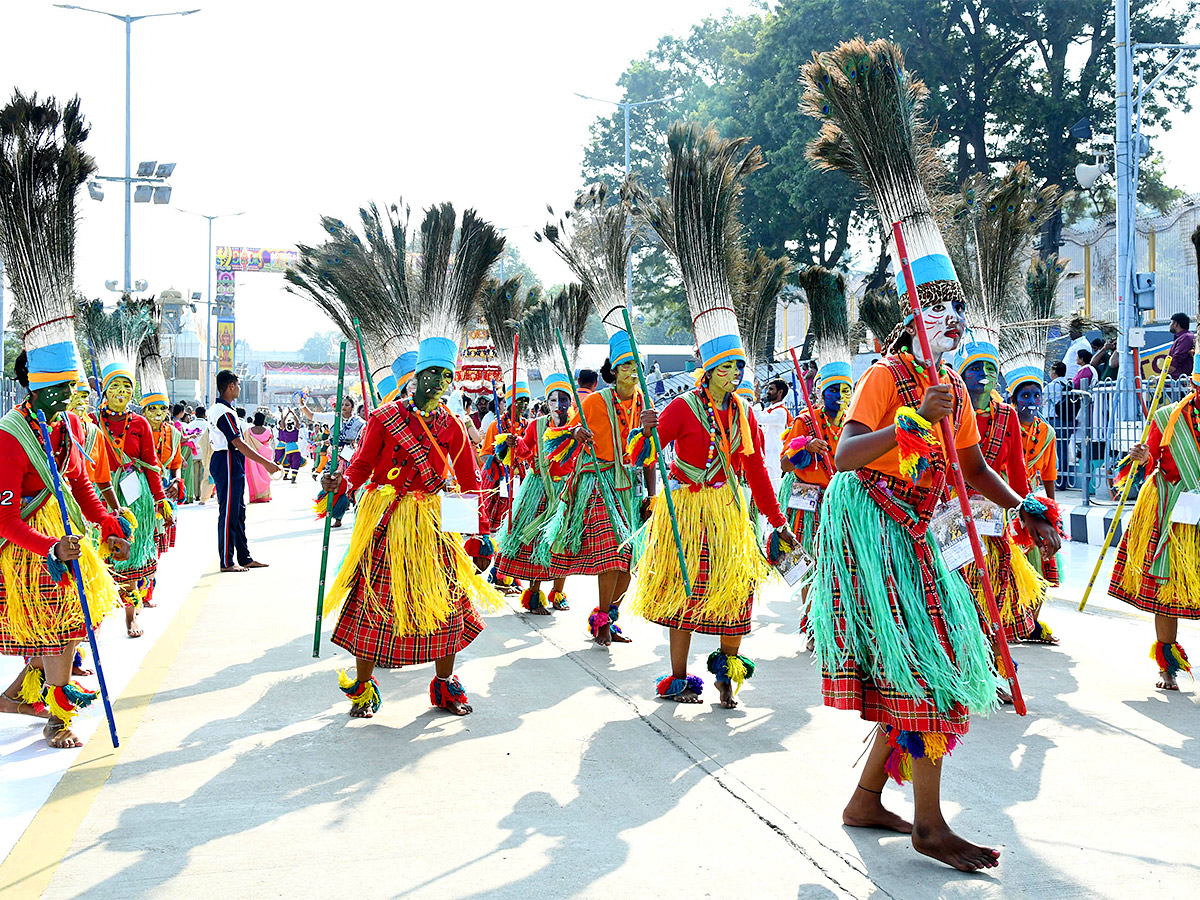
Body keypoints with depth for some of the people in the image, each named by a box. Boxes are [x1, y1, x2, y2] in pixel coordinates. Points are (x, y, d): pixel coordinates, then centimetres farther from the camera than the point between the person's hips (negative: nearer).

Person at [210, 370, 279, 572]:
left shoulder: (217, 409, 15)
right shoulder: (225, 413, -18)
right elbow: (239, 444, -21)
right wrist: (265, 462, -19)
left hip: (231, 466, 11)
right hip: (228, 465, -11)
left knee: (238, 512, 13)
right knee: (228, 513, -6)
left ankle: (244, 558, 19)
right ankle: (227, 562, -1)